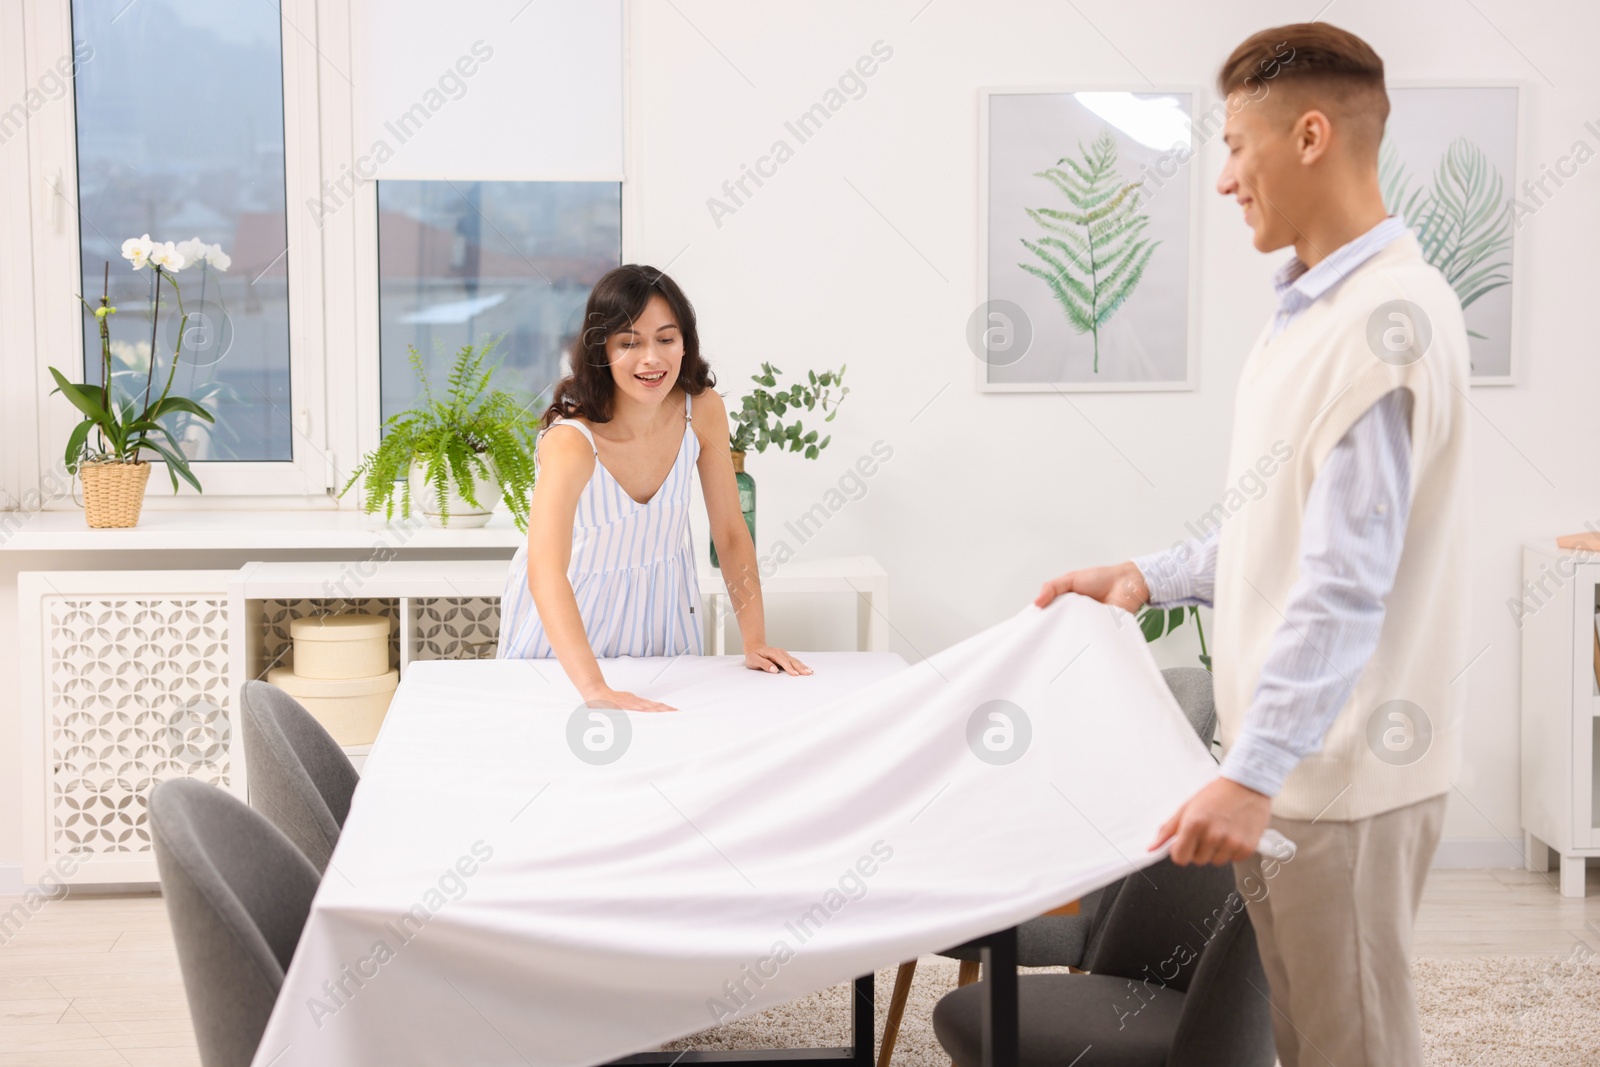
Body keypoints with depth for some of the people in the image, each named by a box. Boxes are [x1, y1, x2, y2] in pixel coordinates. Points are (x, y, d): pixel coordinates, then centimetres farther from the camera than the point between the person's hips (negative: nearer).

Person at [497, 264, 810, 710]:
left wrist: (755, 640, -17)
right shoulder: (571, 441, -35)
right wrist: (595, 688, -59)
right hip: (569, 610, -4)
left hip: (663, 606, 4)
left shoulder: (702, 410, -19)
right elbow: (545, 573, -47)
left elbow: (731, 533, -9)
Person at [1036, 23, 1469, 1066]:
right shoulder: (1310, 308, 13)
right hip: (1286, 752, 9)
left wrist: (1254, 773, -28)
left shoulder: (1390, 316, -19)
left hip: (1343, 767, -9)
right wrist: (1150, 578, 14)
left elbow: (1347, 578, -25)